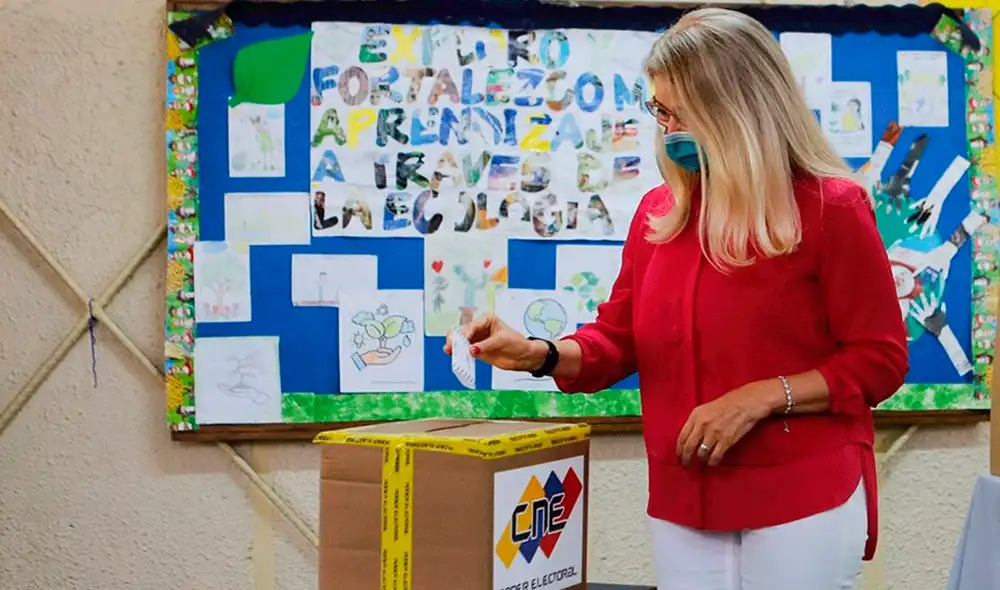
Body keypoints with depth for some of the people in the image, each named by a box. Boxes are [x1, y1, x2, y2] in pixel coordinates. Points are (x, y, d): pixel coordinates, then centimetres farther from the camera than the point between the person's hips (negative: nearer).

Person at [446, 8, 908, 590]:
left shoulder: (831, 209, -8)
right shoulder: (658, 212, 7)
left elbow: (880, 359, -7)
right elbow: (620, 338, 11)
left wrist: (763, 396, -18)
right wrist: (540, 354, -8)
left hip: (803, 503, -4)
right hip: (683, 505, 5)